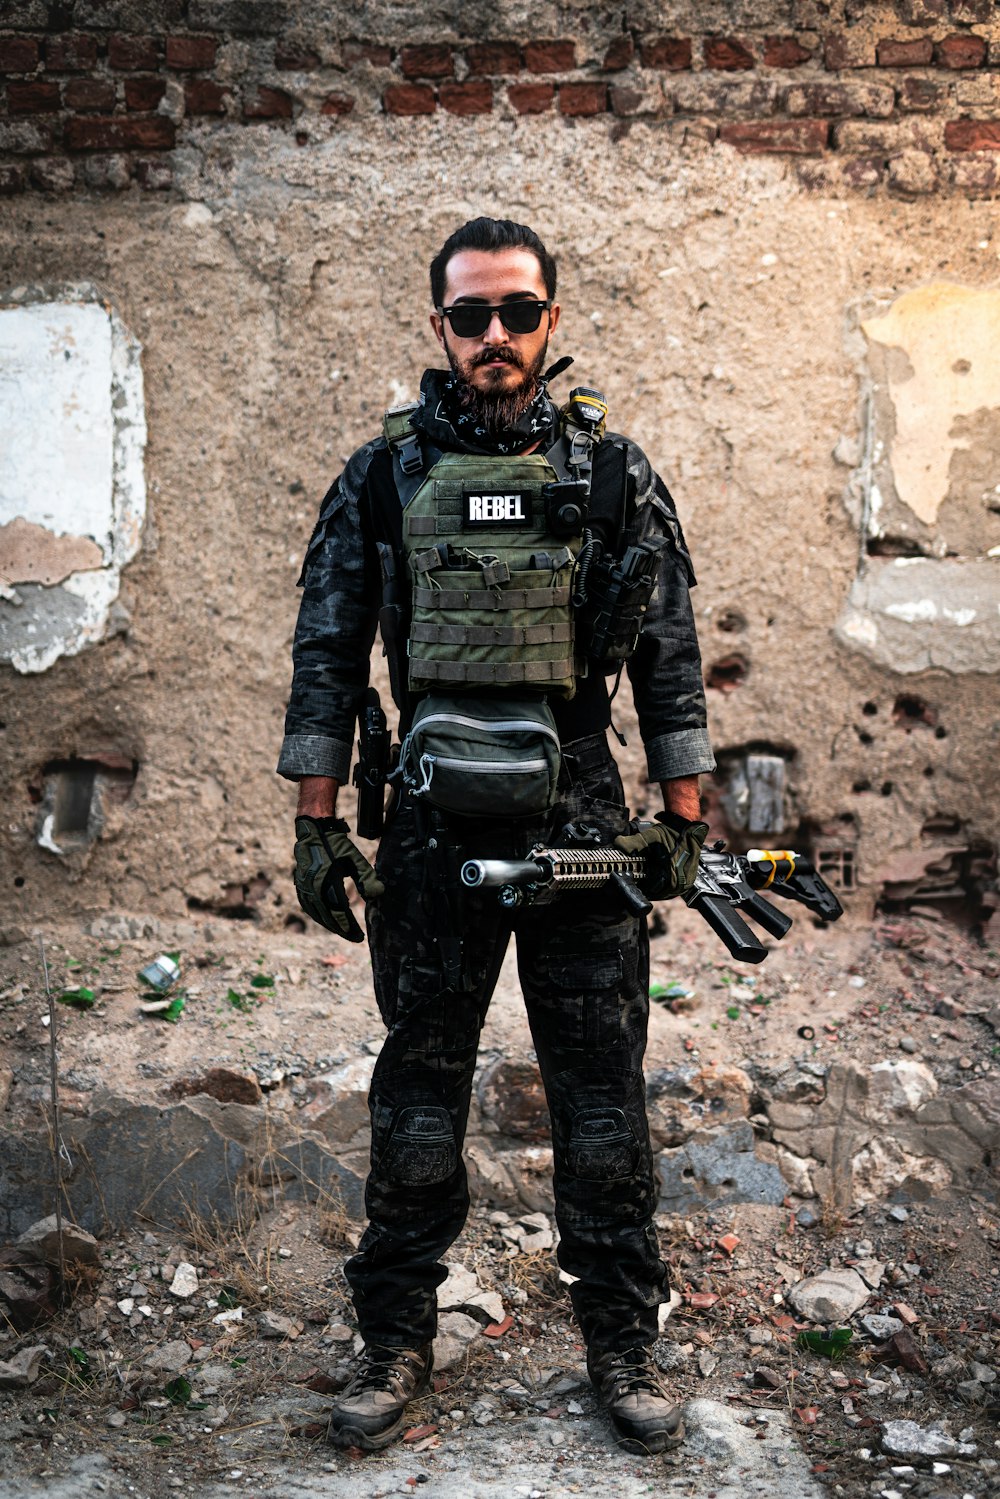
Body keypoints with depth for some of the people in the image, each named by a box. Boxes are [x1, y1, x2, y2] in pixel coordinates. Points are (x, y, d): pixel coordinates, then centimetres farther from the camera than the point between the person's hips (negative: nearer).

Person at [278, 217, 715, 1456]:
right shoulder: (385, 474, 5)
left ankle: (622, 1344, 21)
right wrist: (316, 822, 1)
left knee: (602, 1101, 6)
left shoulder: (612, 471, 5)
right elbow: (326, 655, 6)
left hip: (581, 822, 0)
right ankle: (396, 1342, 23)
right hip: (433, 829, 0)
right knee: (416, 1099, 9)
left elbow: (671, 657, 6)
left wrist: (683, 818, 2)